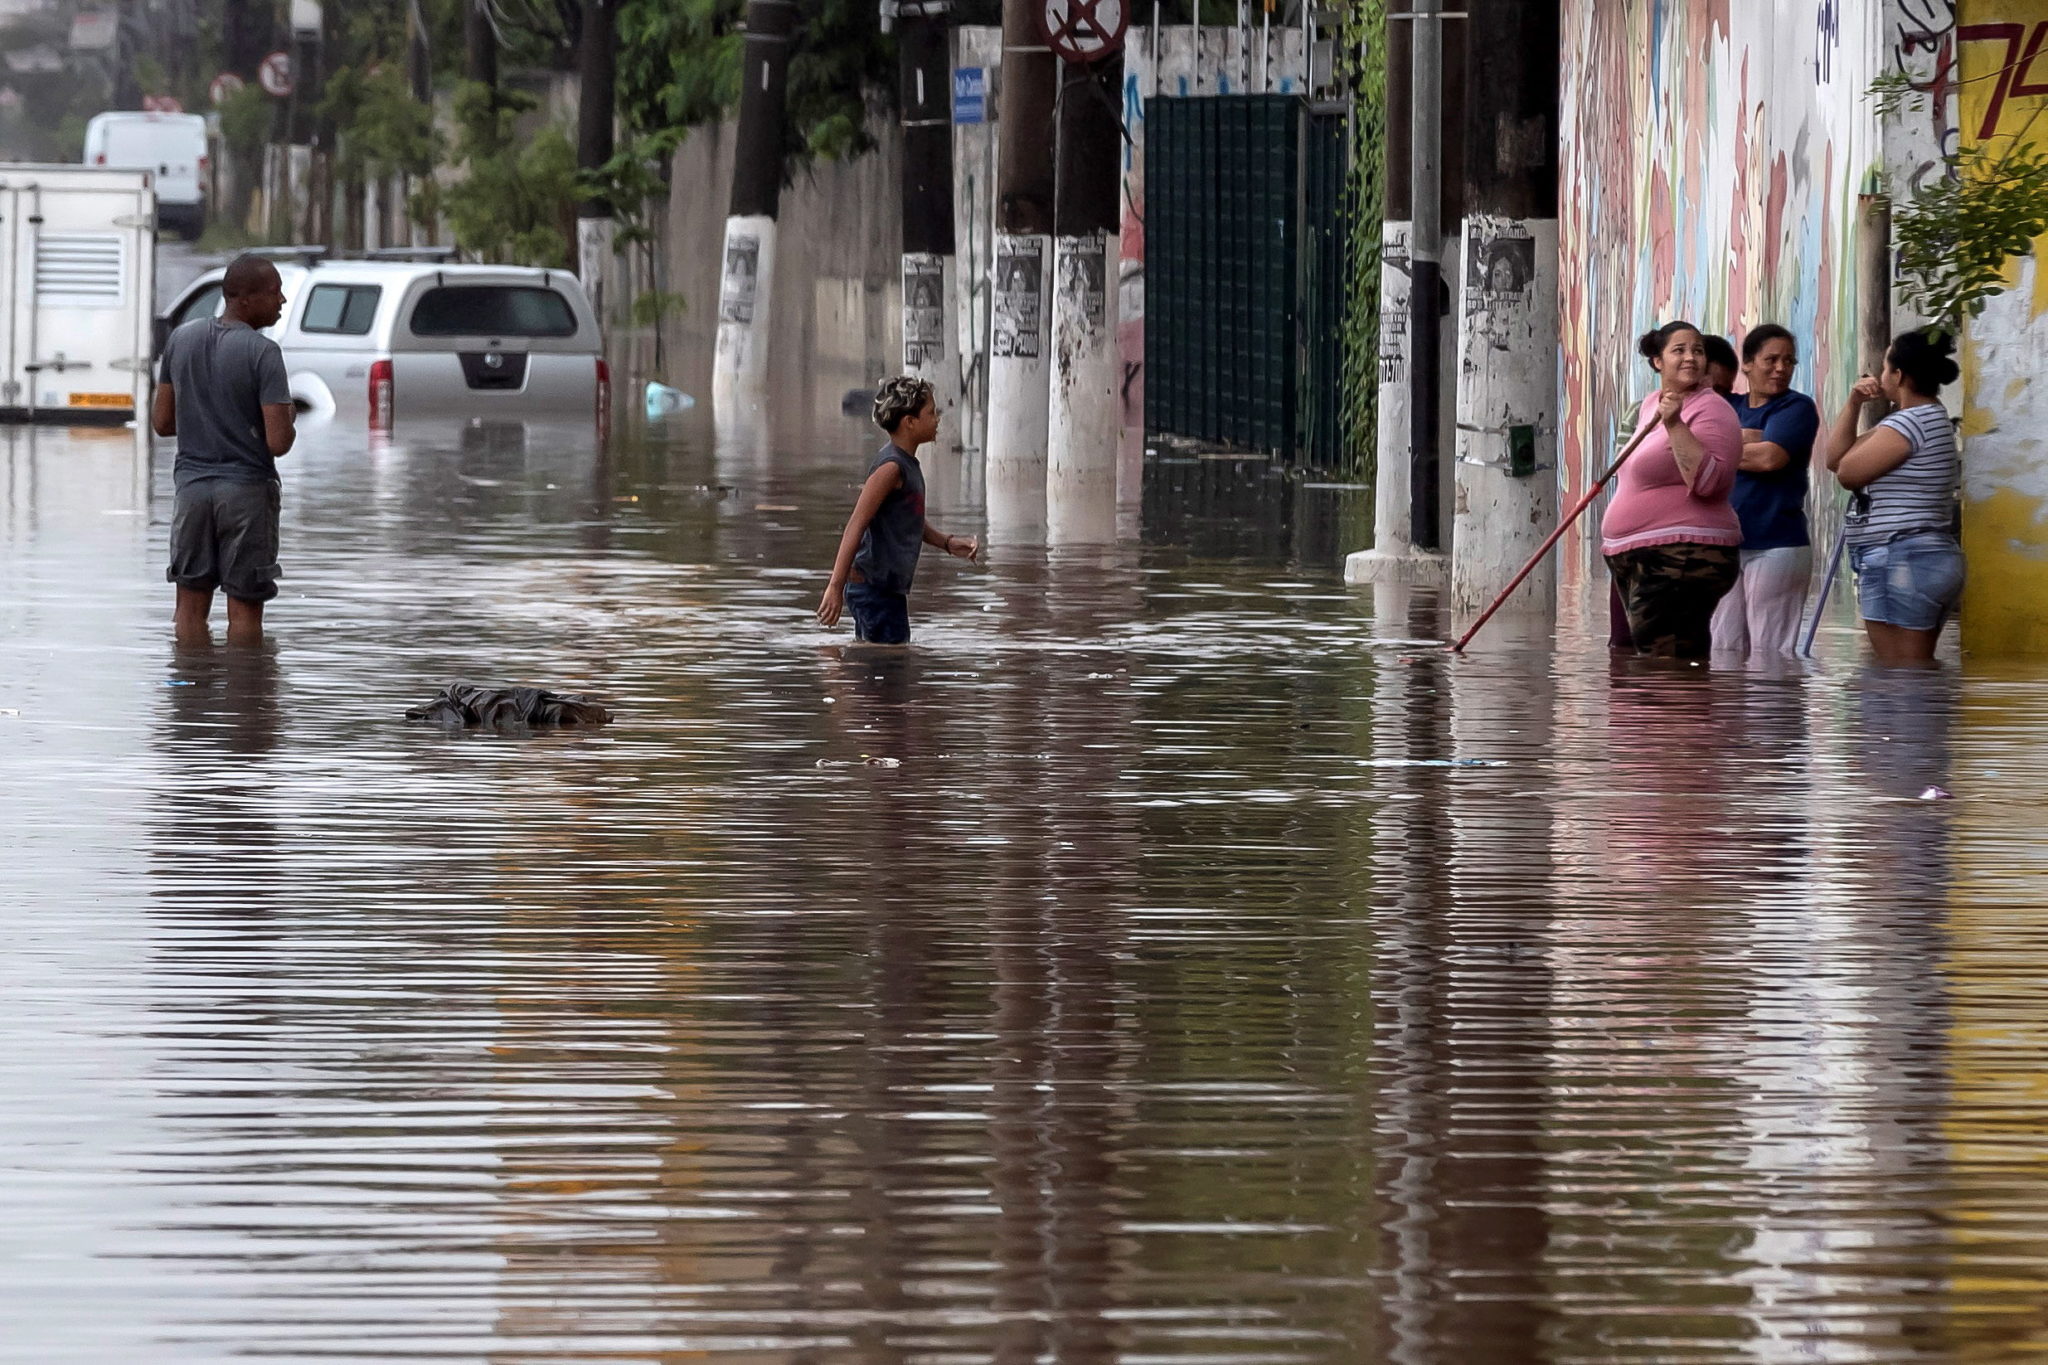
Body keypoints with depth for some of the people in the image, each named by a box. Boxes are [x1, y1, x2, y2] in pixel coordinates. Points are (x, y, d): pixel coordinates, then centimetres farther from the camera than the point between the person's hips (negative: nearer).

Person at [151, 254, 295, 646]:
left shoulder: (182, 339, 4)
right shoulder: (262, 353, -14)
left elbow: (162, 421, 10)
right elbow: (278, 442, -18)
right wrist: (289, 426, 4)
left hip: (192, 483, 5)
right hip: (247, 489, -5)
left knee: (192, 603, 9)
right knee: (244, 608, 2)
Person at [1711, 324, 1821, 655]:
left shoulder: (1797, 408, -1)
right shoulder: (1727, 406, 16)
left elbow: (1770, 457, -16)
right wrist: (1745, 439, -15)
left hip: (1776, 545, -6)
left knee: (1770, 651, -5)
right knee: (1725, 649, 7)